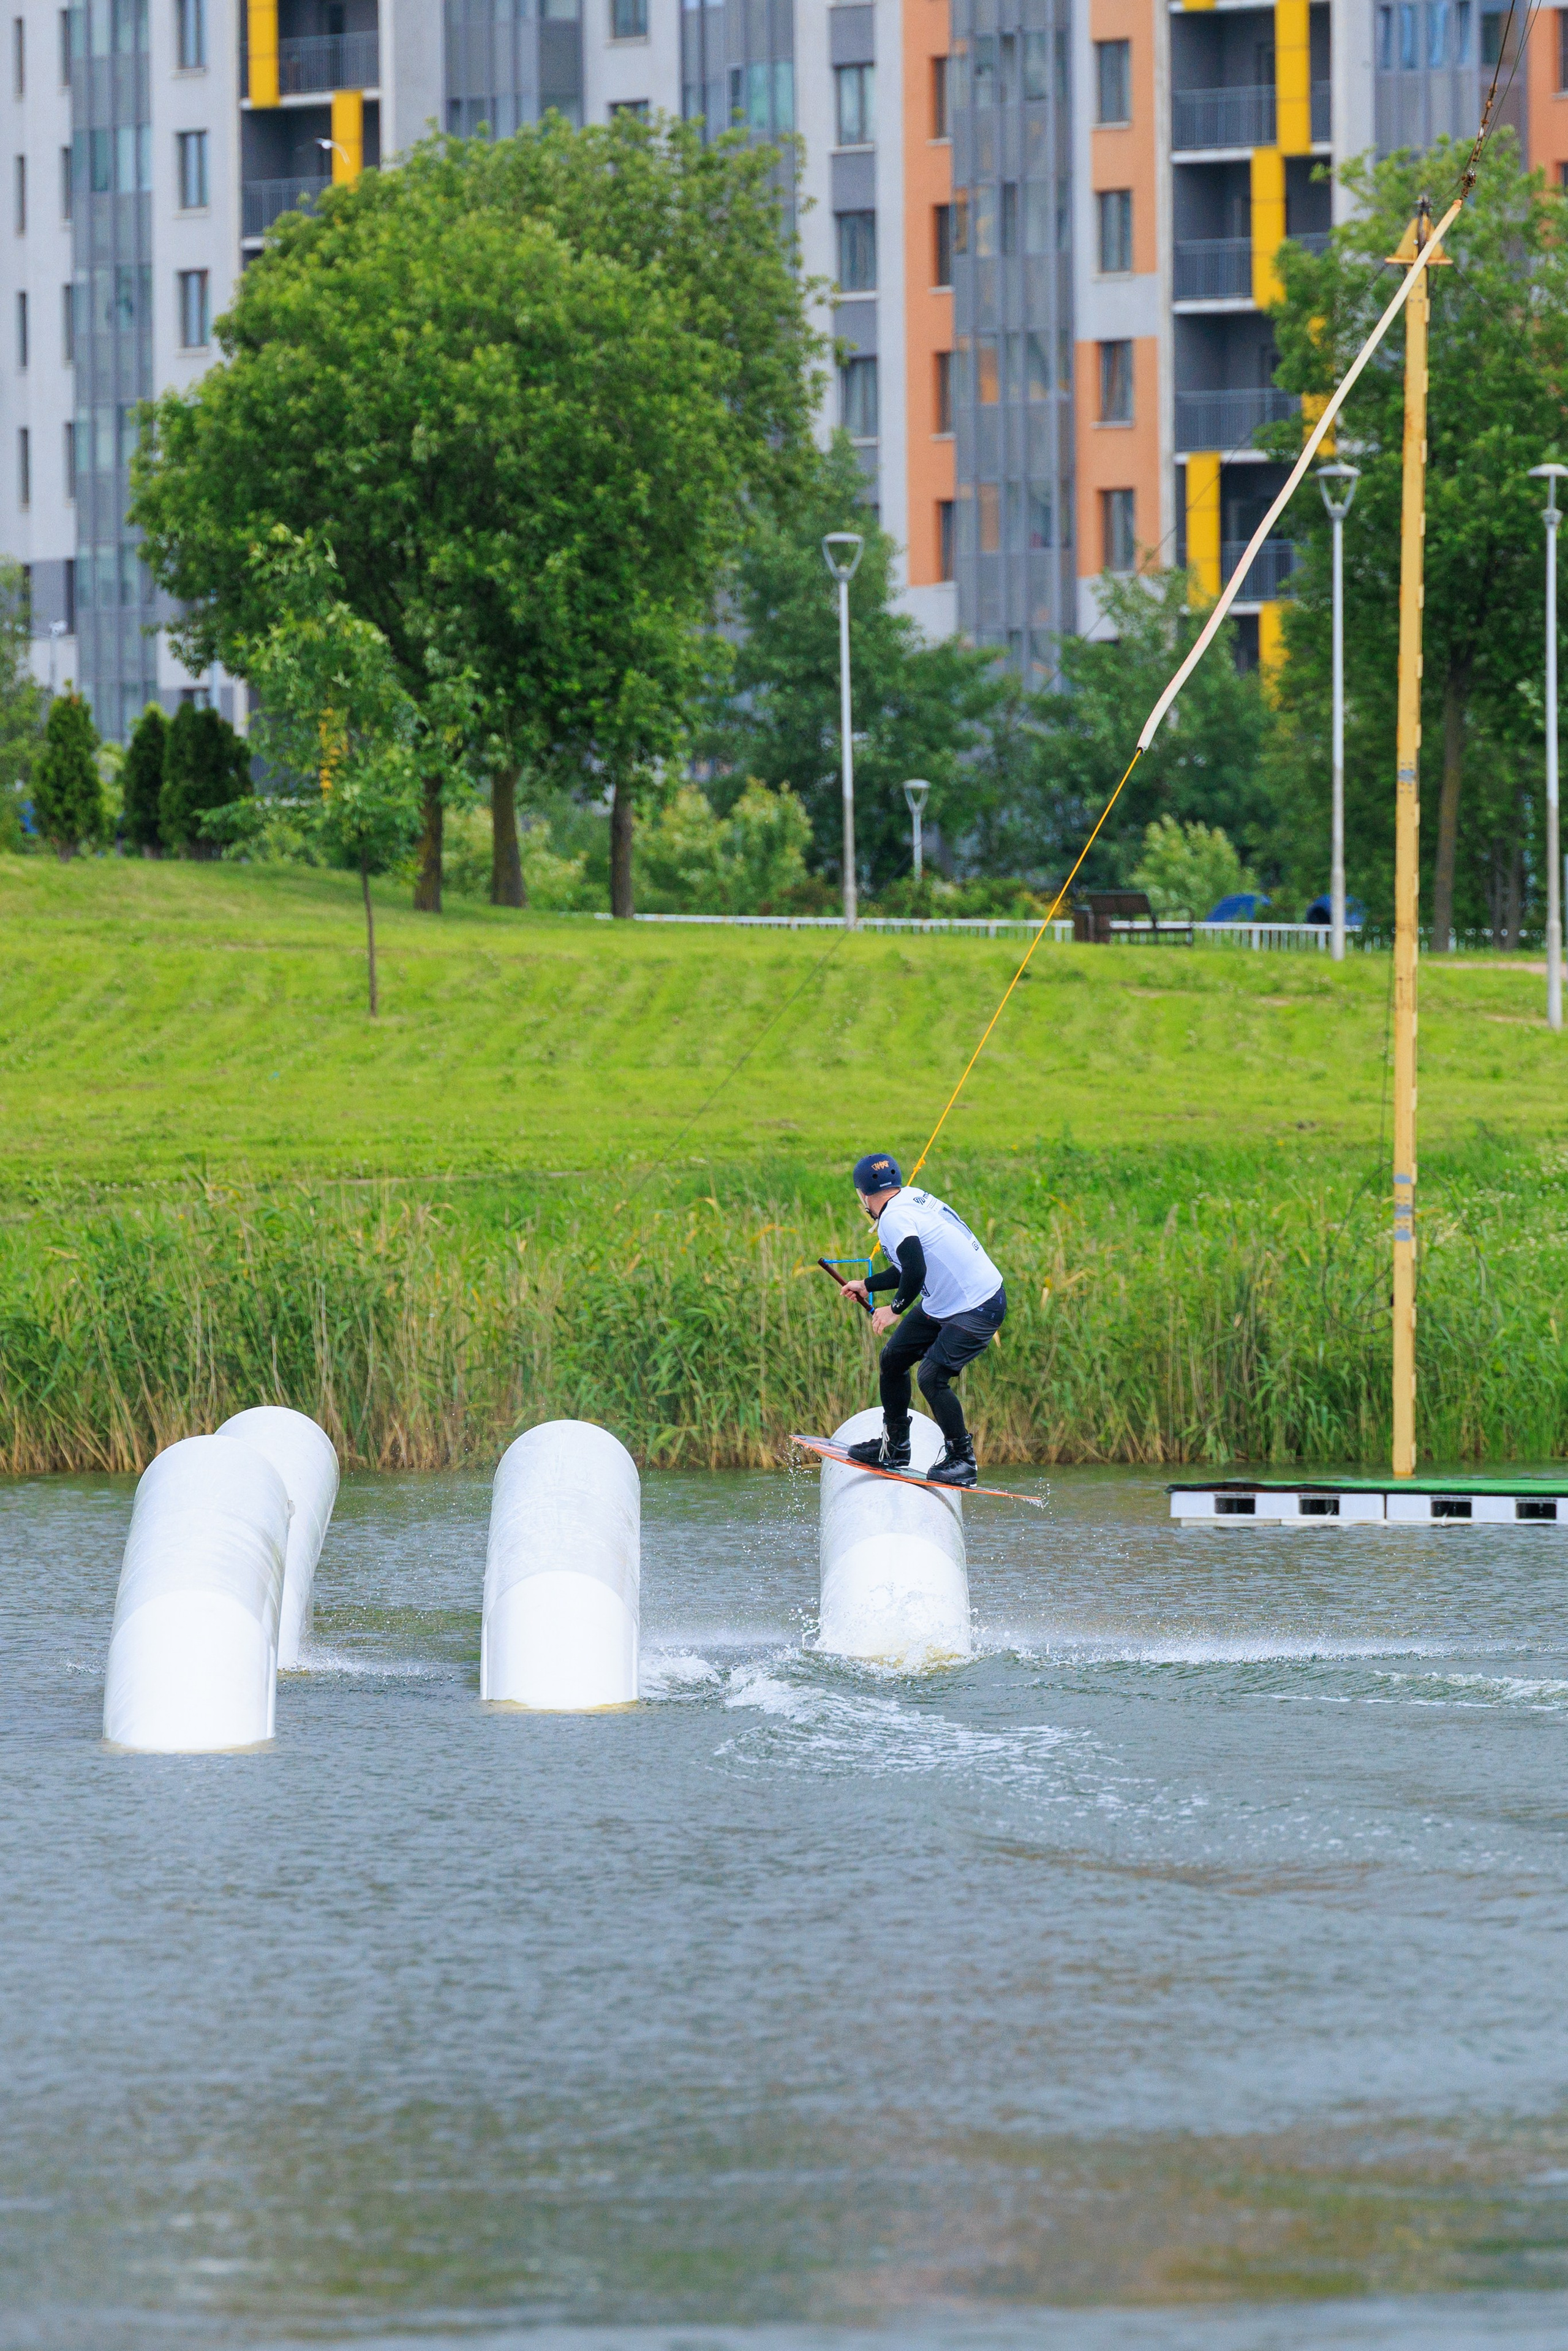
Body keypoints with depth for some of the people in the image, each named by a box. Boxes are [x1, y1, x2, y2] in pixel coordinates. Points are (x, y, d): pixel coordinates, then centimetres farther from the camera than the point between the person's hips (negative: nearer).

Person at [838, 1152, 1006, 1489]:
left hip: (978, 1309, -10)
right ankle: (895, 1447, 22)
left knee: (932, 1377, -15)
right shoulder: (913, 1199, 9)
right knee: (894, 1358, 12)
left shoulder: (894, 1218, -21)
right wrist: (868, 1286, 32)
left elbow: (916, 1271, -34)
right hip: (943, 1304, 10)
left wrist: (896, 1309, -18)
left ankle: (962, 1460, -2)